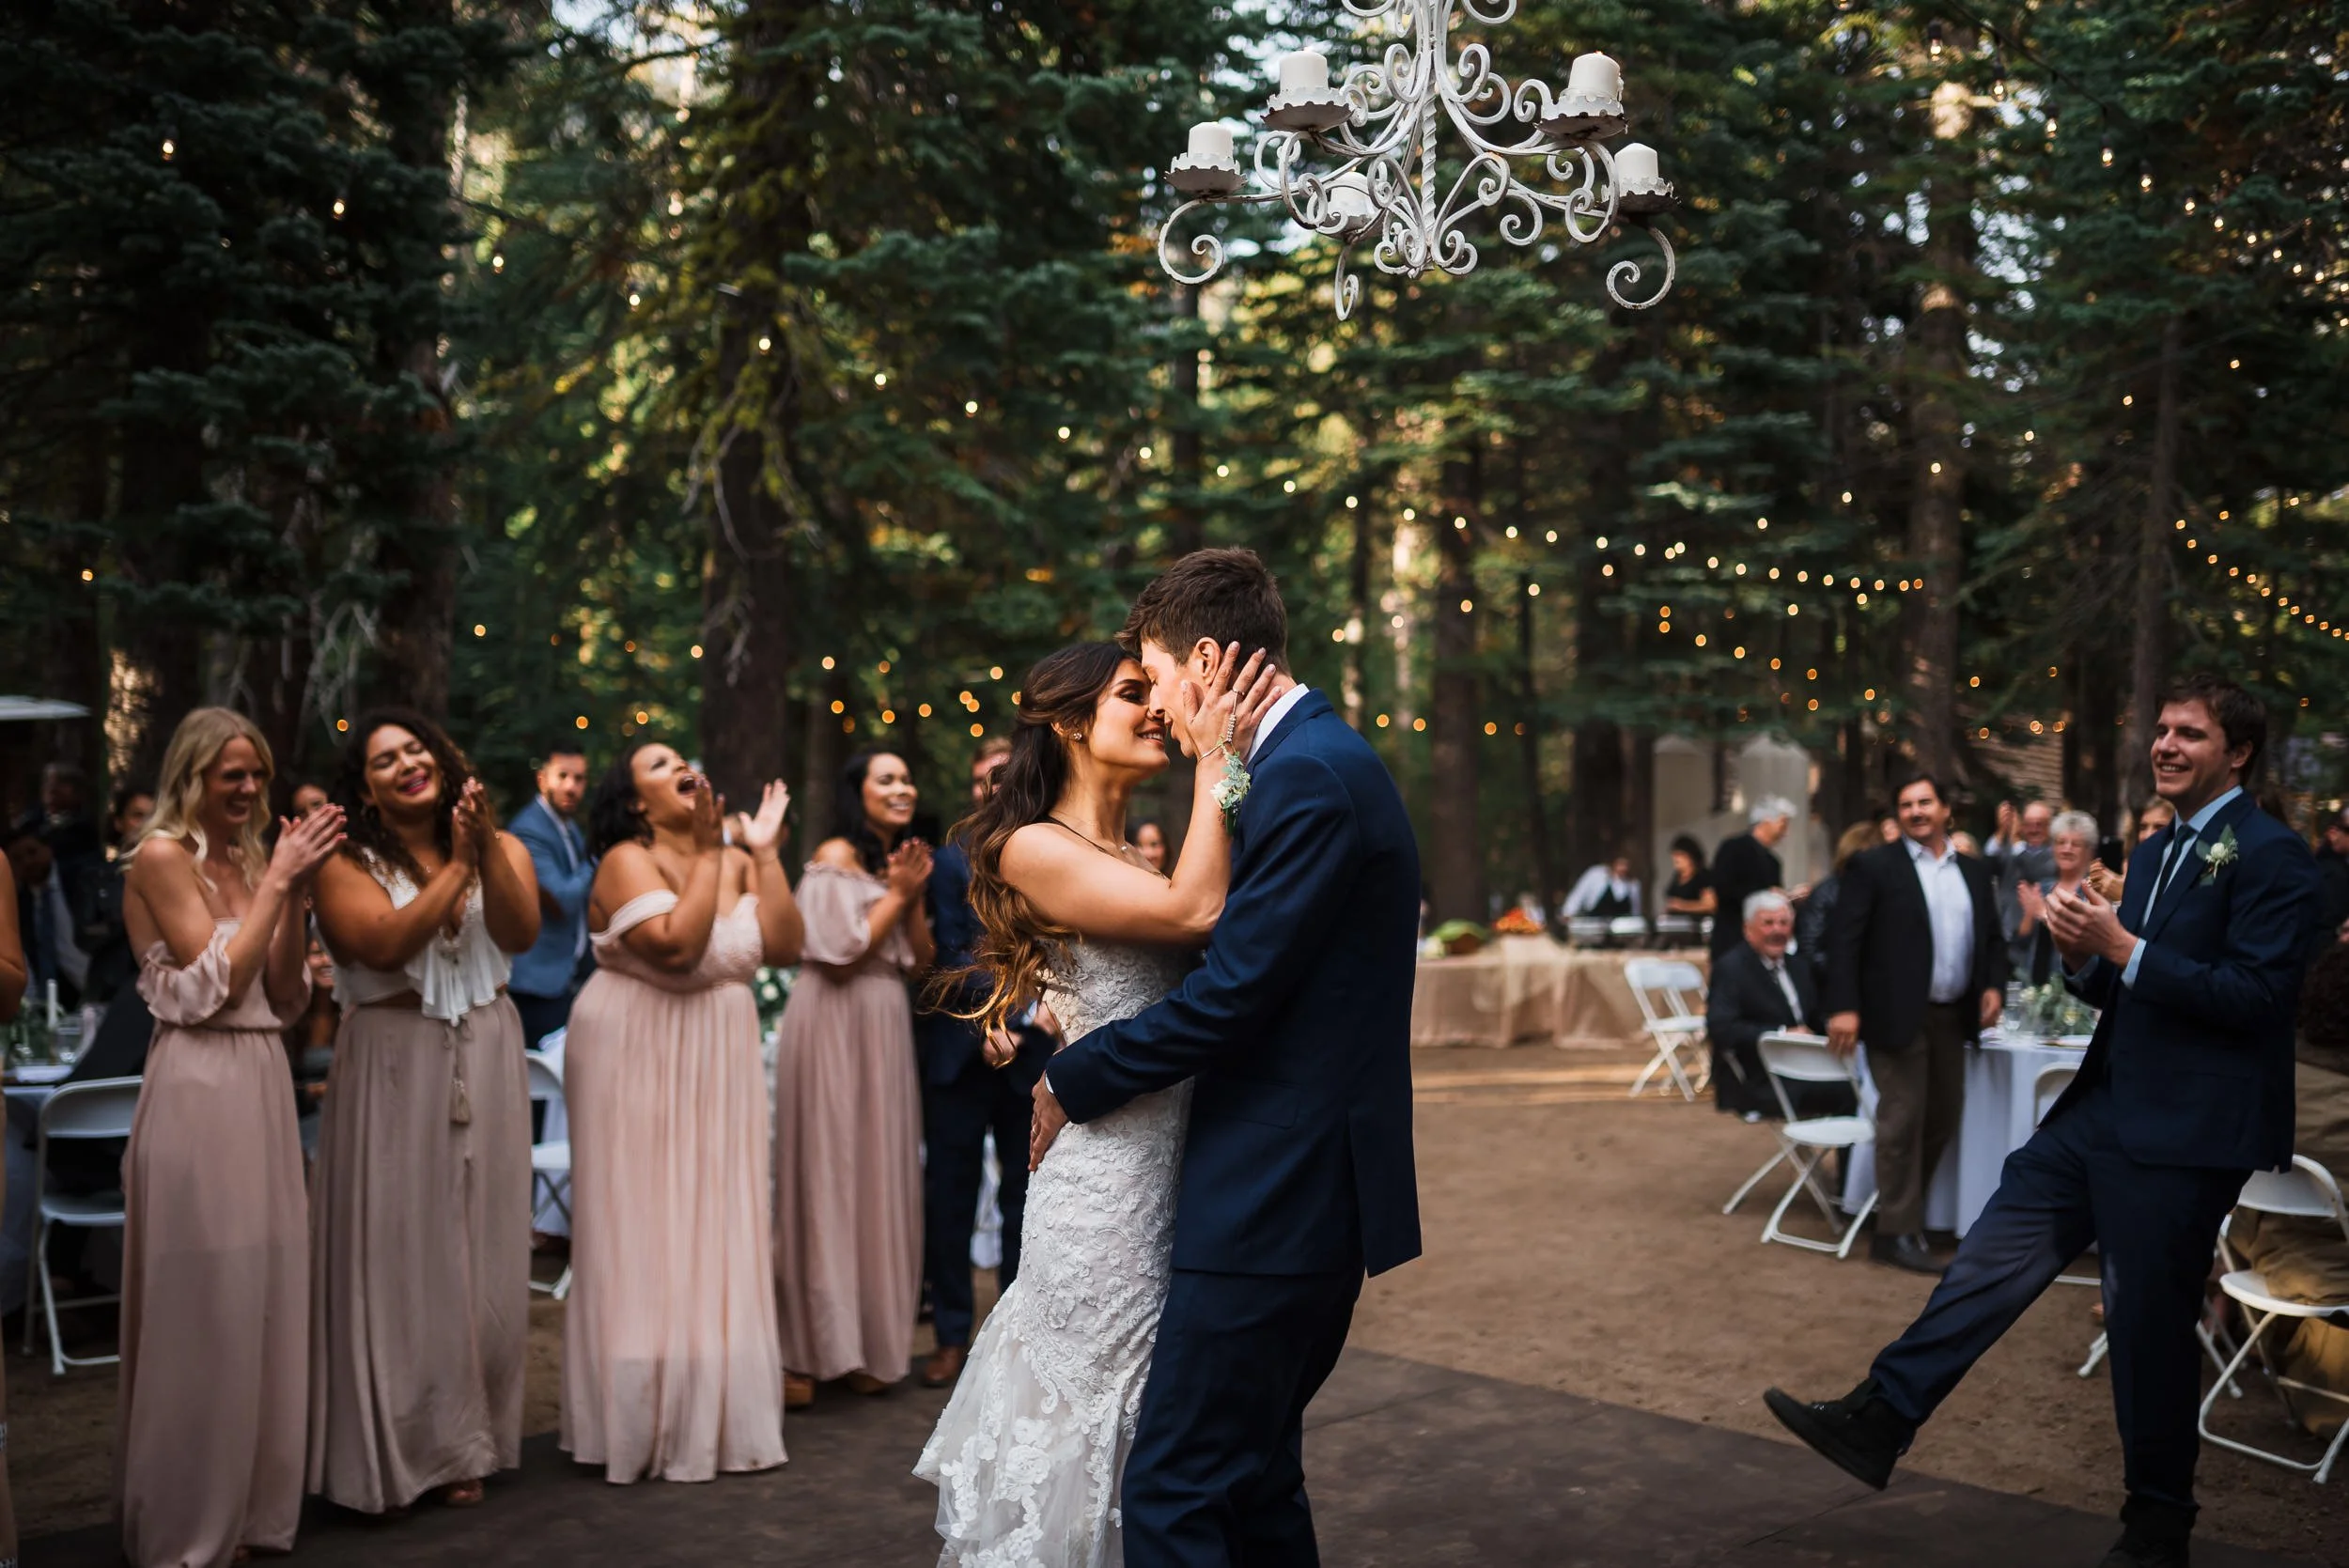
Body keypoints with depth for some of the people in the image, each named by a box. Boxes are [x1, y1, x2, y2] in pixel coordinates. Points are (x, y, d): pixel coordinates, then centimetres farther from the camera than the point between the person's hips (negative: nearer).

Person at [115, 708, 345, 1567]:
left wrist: (294, 893, -2)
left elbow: (287, 995, 9)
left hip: (261, 1084, 7)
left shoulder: (249, 858, 13)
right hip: (197, 1086, -7)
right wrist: (277, 882, -12)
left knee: (265, 1295, 10)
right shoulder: (162, 856, -6)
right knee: (202, 1306, -1)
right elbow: (218, 980, -14)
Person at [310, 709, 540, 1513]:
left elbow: (520, 932, -10)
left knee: (480, 1243, 7)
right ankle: (397, 1444, 12)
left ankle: (466, 1438, 19)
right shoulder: (348, 865, -2)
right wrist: (456, 864, -17)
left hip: (484, 1061, 3)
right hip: (393, 1063, -3)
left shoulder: (504, 849, 6)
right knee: (400, 1245, 0)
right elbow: (385, 943, -19)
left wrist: (486, 845, -21)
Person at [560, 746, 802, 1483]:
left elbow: (784, 945, -4)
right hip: (637, 1059, -6)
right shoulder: (627, 861, -11)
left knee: (719, 1233, 9)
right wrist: (707, 856, -18)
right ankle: (643, 1423, 10)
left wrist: (765, 853, -5)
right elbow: (674, 945, -26)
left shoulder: (735, 861, 7)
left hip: (720, 1062, 6)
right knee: (642, 1237, 0)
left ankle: (717, 1414, 19)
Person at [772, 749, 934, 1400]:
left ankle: (870, 1342, 15)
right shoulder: (836, 857, -7)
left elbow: (921, 962, 12)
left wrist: (914, 897, -2)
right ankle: (811, 1350, 0)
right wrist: (898, 893, -9)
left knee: (881, 1173, 8)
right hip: (834, 1025, -8)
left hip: (886, 1028, 8)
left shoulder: (901, 860, 16)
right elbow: (841, 953, -16)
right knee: (827, 1174, -5)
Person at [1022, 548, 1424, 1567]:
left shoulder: (1307, 776, -17)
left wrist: (1072, 1081, -7)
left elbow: (1230, 996, -20)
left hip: (1275, 1204, -11)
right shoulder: (1323, 759, 15)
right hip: (1305, 1188, 11)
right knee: (1256, 1479, 19)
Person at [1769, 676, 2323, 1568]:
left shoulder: (2273, 856, -11)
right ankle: (1880, 1420, 8)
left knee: (2150, 1326, 4)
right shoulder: (2155, 853, 16)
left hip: (2185, 1134, -8)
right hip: (2103, 1110, 8)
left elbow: (2257, 996, -19)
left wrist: (2123, 949, -20)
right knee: (1992, 1260, 4)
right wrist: (2083, 956, -1)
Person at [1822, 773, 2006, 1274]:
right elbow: (1844, 938, -10)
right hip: (1899, 1015, -6)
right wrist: (1843, 1007, -18)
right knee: (1902, 1121, -3)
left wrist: (1994, 985, -1)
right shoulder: (1874, 866, -4)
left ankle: (1903, 1205, 30)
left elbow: (1992, 938, 19)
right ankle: (1897, 1232, 4)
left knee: (1944, 1119, 13)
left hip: (1953, 1016, 6)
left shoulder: (1974, 872, 13)